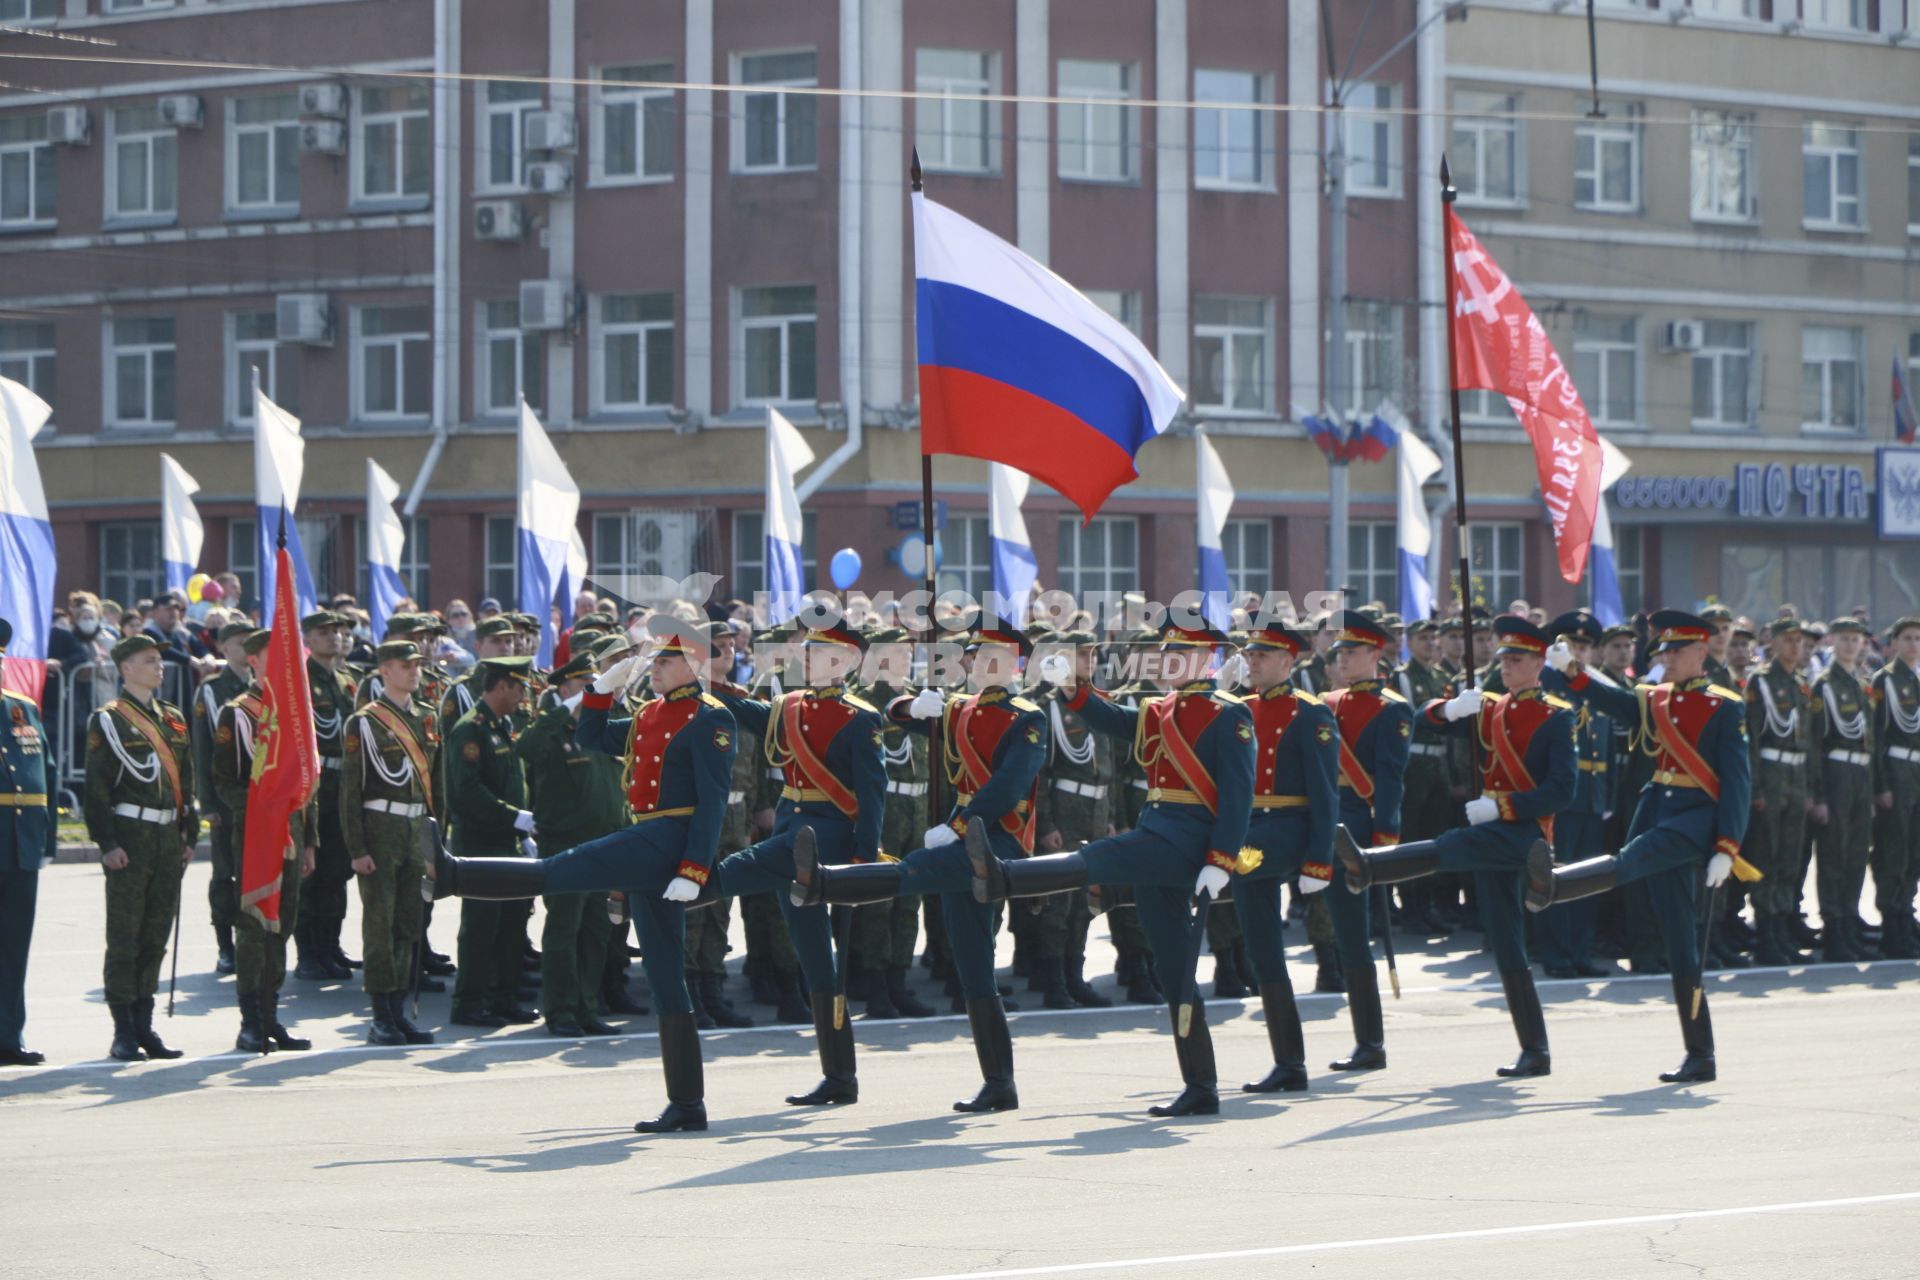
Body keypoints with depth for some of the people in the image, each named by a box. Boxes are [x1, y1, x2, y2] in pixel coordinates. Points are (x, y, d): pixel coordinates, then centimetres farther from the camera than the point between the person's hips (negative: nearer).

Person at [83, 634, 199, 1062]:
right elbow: (96, 786, -8)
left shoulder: (174, 718, 15)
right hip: (130, 838, -6)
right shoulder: (108, 720, -3)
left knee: (156, 937, 8)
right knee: (124, 938, -3)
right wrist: (107, 843, -14)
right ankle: (123, 1032, 0)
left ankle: (144, 1026, 15)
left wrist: (189, 835, 13)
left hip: (169, 839, 6)